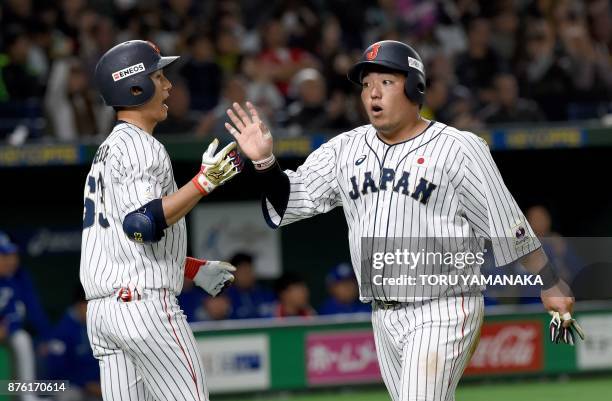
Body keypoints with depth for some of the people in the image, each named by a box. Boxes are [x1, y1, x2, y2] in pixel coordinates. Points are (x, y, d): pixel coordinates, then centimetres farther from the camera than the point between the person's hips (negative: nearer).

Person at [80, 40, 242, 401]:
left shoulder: (108, 149, 23)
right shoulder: (140, 146, -7)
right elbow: (143, 223, -21)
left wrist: (195, 269, 28)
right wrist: (203, 182, -22)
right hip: (144, 301, -10)